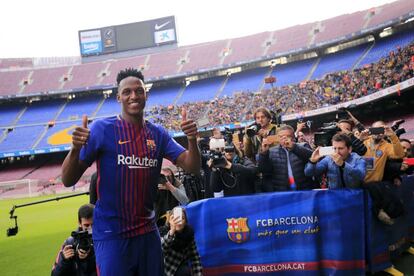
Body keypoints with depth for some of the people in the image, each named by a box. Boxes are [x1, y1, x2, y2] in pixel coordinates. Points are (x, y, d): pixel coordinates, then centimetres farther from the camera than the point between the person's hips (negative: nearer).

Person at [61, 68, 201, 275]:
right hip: (111, 234, -5)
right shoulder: (102, 129, -9)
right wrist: (75, 149, -29)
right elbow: (68, 181, -9)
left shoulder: (158, 134, 4)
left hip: (148, 232, 5)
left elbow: (192, 168, 0)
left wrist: (192, 140, -20)